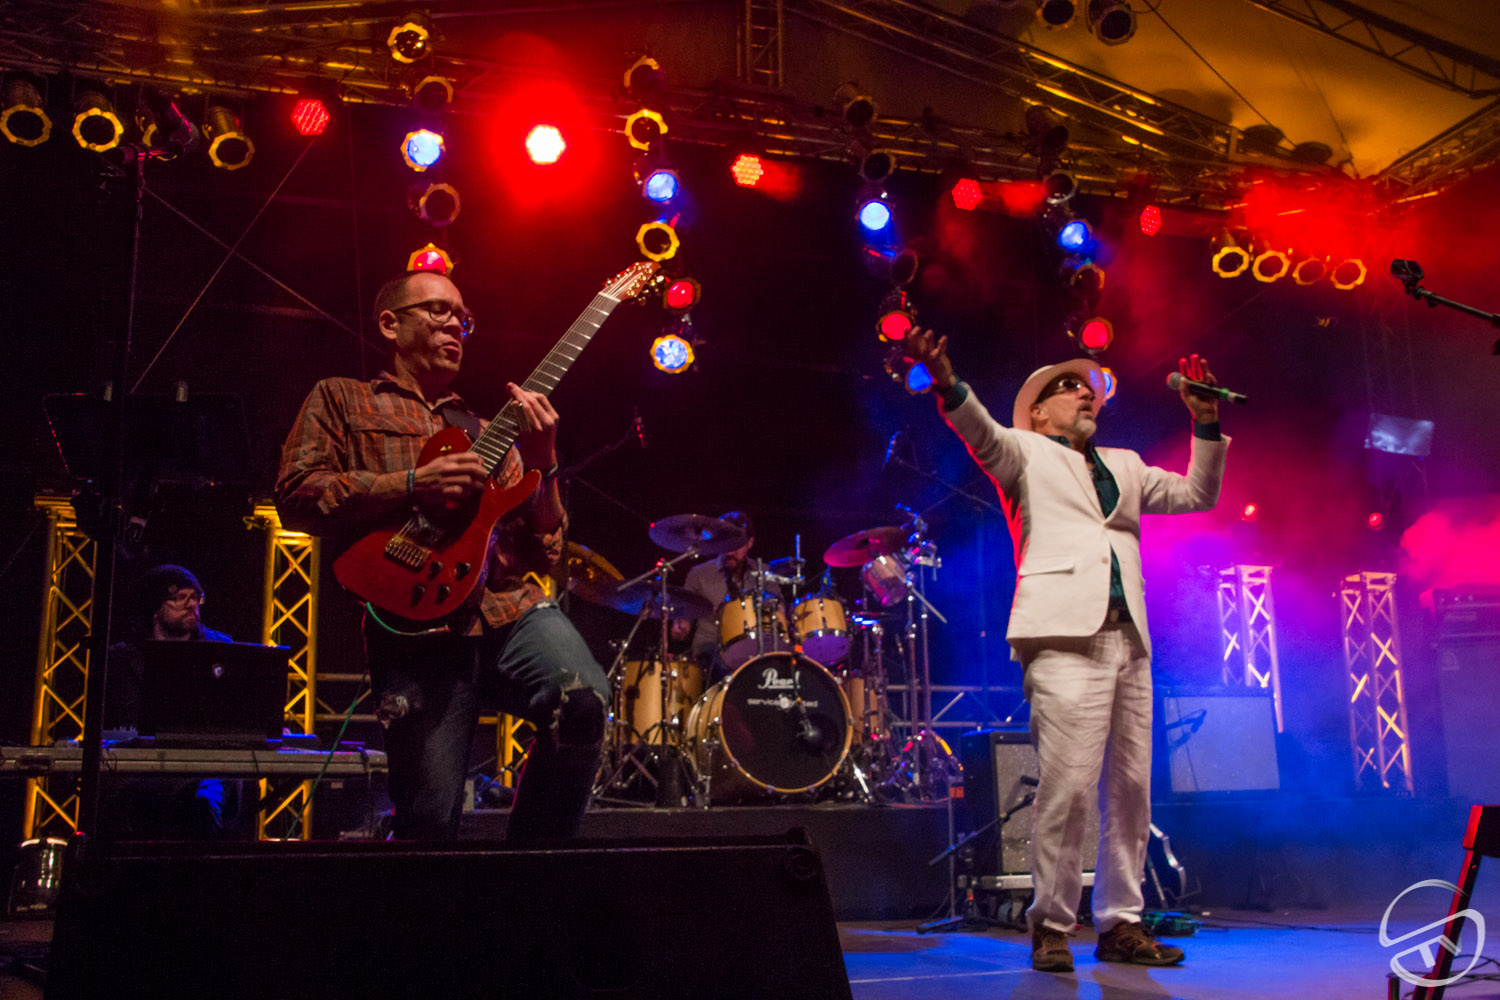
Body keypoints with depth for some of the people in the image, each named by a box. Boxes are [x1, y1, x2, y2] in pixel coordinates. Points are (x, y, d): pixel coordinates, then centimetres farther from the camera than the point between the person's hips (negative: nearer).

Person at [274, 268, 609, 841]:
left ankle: (529, 848, -5)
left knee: (583, 700, -27)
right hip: (416, 620, -3)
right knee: (431, 822, -10)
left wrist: (541, 465, 2)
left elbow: (542, 549, 20)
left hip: (512, 605, 4)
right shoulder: (341, 400, 19)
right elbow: (295, 497, 2)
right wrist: (412, 486, -8)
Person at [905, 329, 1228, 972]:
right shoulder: (1025, 452, 11)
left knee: (1131, 788, 6)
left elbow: (1197, 494, 29)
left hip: (1128, 641, 6)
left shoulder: (1123, 466, 28)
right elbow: (983, 436, -10)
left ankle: (1120, 924, 16)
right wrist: (947, 385, -30)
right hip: (1066, 636, -6)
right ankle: (1051, 927, 0)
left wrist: (1205, 423, 17)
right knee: (1068, 786, -12)